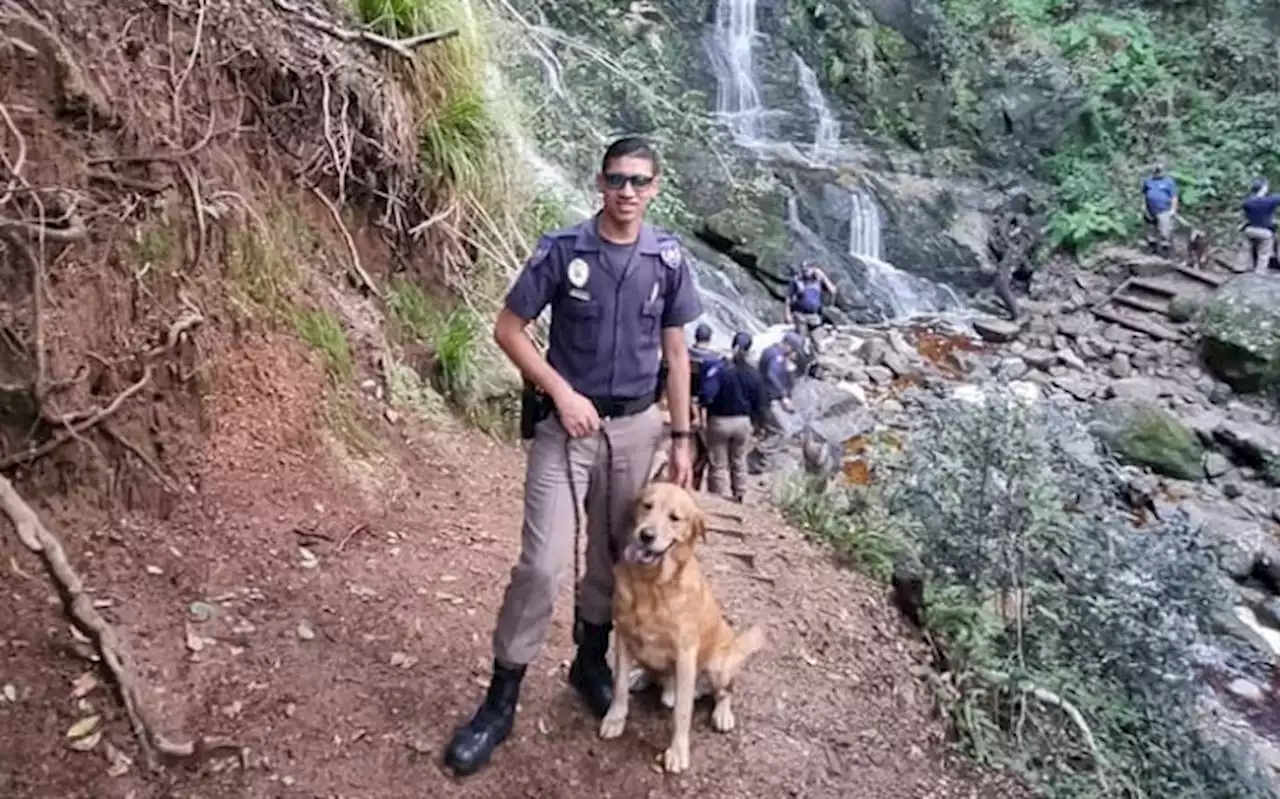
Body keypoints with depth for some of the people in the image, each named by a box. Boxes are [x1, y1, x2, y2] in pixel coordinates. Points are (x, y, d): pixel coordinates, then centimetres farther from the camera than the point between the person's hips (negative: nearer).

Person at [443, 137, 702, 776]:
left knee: (612, 555, 15)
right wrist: (562, 392, -14)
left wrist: (681, 439, 5)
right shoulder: (560, 251, -8)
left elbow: (676, 354, 6)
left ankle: (590, 661, 36)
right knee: (542, 561, -8)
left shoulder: (668, 259, 1)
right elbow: (508, 329, -4)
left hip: (635, 427, 3)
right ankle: (501, 697, 6)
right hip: (567, 425, -3)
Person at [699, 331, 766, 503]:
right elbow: (759, 403, 4)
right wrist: (756, 420, 18)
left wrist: (701, 403, -4)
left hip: (719, 421, -4)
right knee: (739, 462, 20)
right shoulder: (753, 374, -2)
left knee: (718, 464, 7)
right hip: (743, 421, 4)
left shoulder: (719, 368, -15)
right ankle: (739, 496, 30)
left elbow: (706, 394, -24)